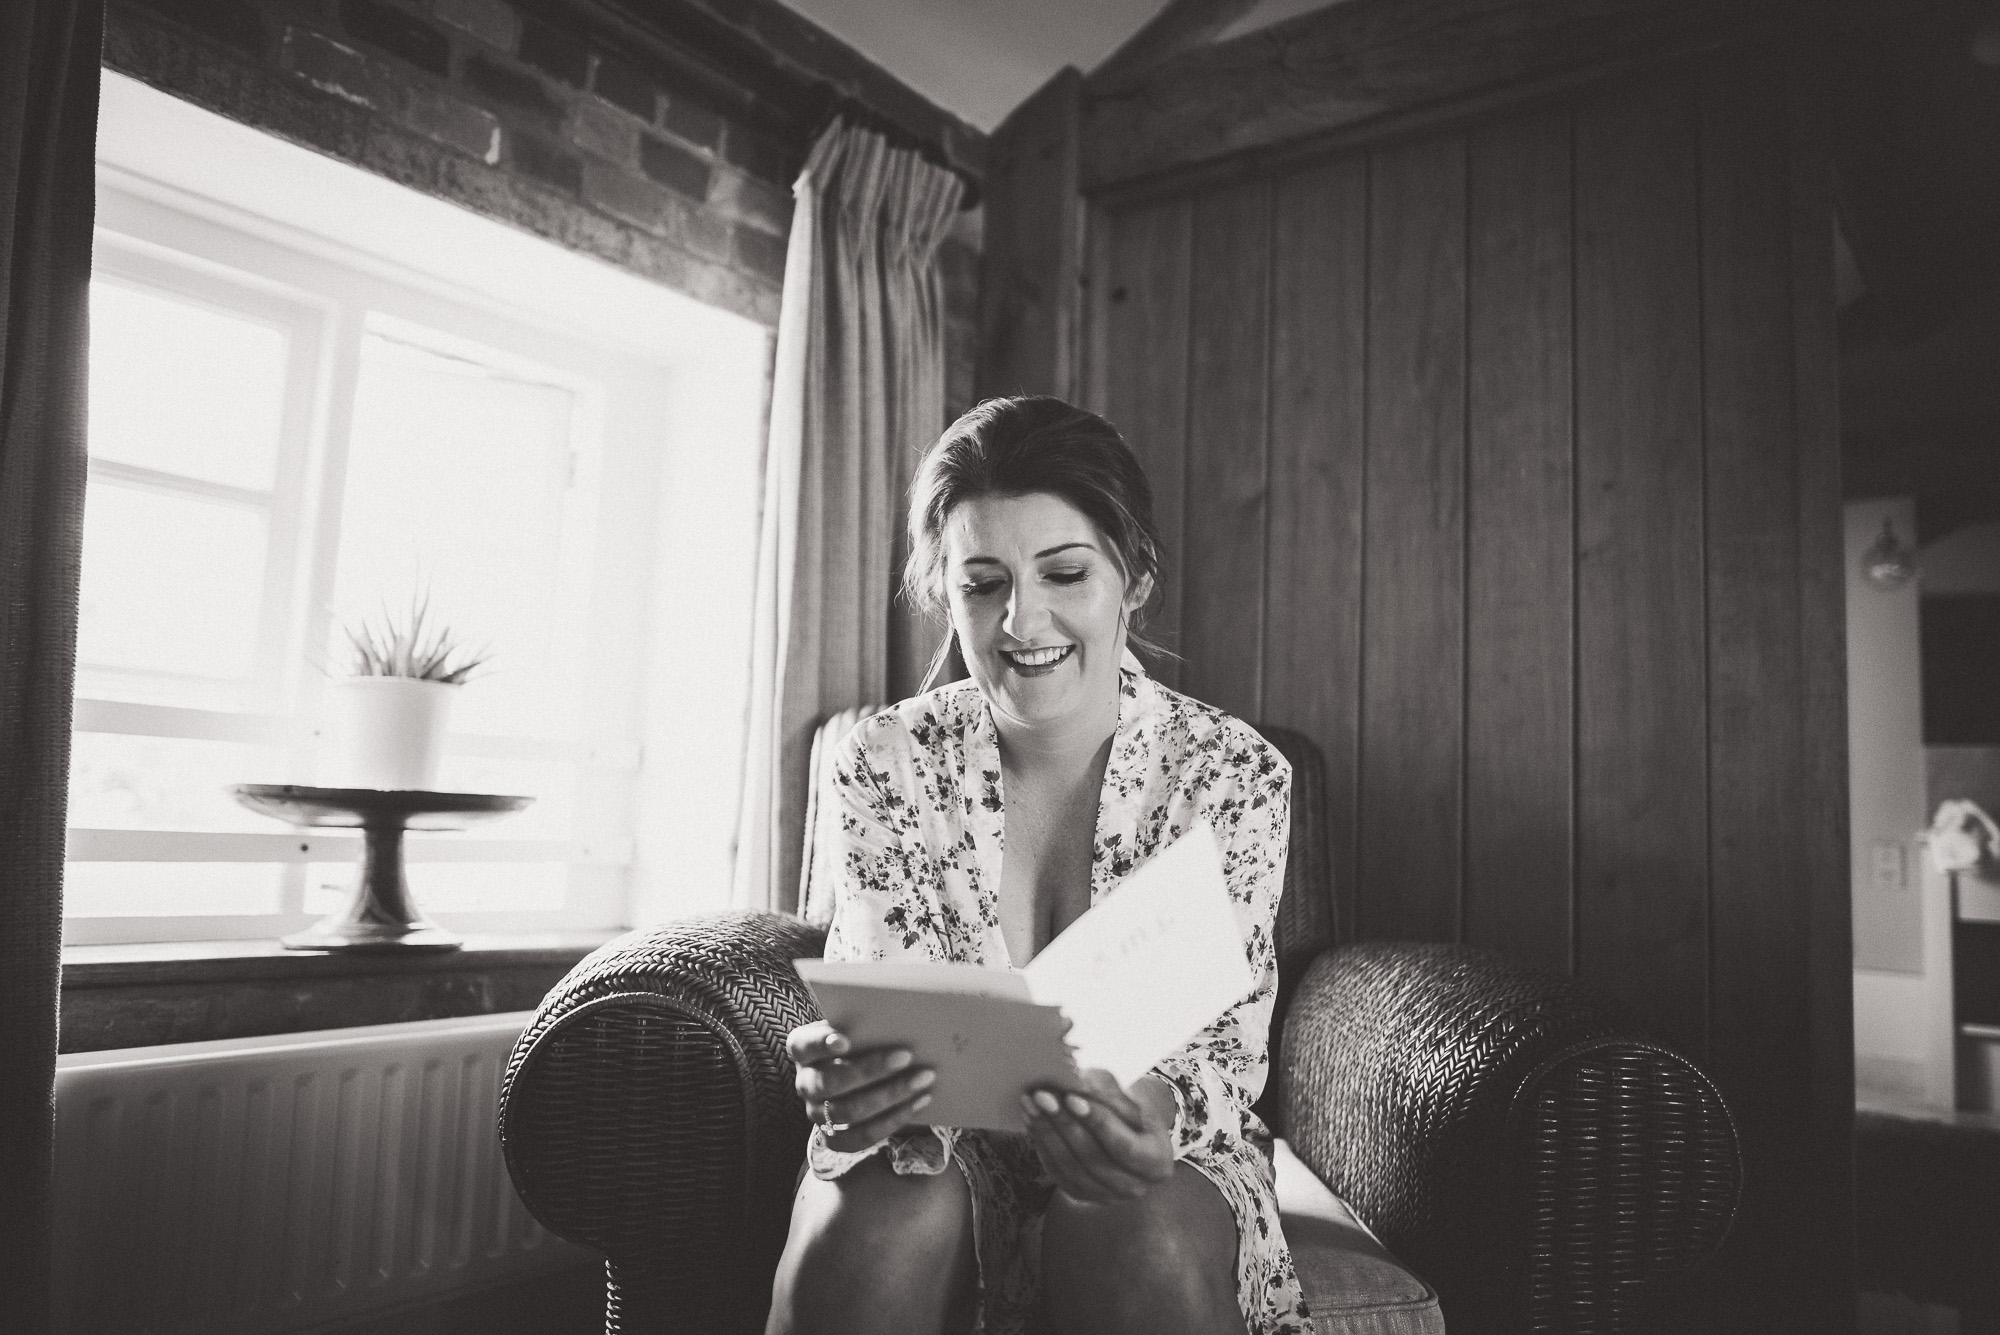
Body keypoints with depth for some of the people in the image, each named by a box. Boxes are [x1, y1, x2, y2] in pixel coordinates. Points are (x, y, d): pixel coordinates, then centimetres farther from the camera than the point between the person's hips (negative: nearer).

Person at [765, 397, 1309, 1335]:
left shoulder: (1235, 775, -8)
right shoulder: (882, 766, -7)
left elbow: (1228, 1044, -12)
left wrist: (1158, 1114, -36)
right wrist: (849, 1088, -37)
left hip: (1155, 1155, 1)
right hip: (945, 1148, 0)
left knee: (1143, 1247, -33)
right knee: (871, 1230, -33)